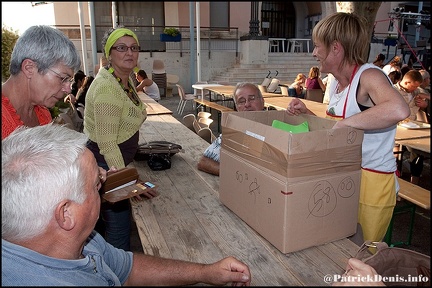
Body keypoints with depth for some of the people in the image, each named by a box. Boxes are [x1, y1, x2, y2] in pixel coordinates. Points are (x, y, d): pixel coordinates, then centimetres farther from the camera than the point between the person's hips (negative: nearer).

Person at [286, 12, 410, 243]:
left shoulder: (368, 76, -19)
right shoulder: (335, 84, 7)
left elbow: (399, 110, -40)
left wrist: (345, 123, -33)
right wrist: (306, 113, 3)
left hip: (372, 183, -7)